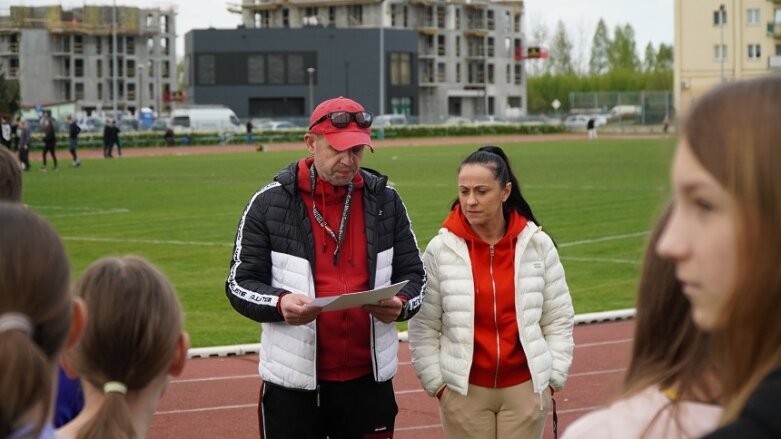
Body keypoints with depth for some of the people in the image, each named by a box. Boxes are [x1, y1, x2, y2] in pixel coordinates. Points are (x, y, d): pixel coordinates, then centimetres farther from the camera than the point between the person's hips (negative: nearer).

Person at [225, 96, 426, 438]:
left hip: (368, 381, 3)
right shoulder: (270, 202, -3)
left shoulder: (385, 200, 6)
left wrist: (401, 304, -13)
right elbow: (240, 284, -2)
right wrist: (280, 303, -22)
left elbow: (413, 273, 11)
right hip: (293, 383, -2)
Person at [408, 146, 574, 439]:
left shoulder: (538, 244, -1)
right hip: (464, 392, -1)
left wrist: (553, 378, 1)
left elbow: (559, 319, 4)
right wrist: (436, 382, -3)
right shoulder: (440, 249, -5)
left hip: (525, 389, 1)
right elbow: (423, 327, -1)